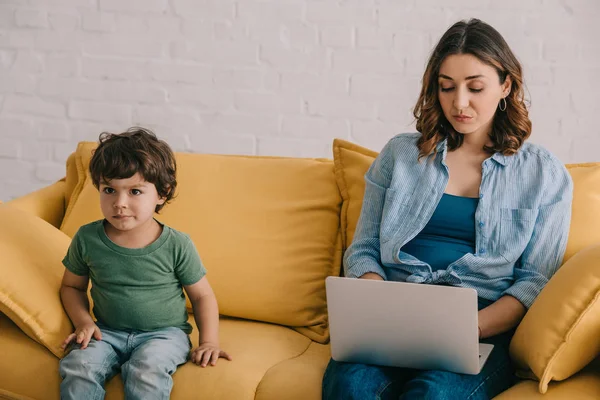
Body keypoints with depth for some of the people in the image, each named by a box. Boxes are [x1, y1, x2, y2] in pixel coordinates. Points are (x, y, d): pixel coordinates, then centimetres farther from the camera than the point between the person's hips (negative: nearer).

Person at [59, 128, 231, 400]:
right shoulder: (87, 239, -3)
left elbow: (202, 295, 4)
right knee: (78, 367, -27)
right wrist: (83, 322, -3)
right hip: (108, 332, 2)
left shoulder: (177, 245, -8)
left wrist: (209, 341, -8)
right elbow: (72, 286, 14)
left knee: (145, 372, -33)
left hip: (164, 333, -2)